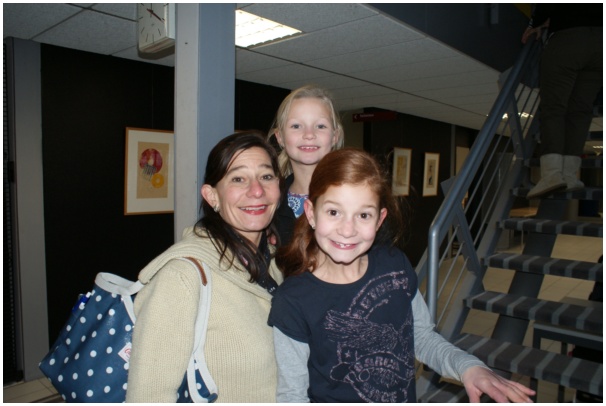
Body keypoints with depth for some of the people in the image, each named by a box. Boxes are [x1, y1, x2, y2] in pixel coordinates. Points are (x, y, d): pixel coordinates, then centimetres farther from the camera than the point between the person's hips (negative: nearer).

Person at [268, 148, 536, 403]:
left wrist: (468, 367, -7)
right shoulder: (292, 302, -17)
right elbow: (291, 394, -8)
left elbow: (423, 337, 8)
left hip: (408, 398, 4)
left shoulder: (396, 264, -6)